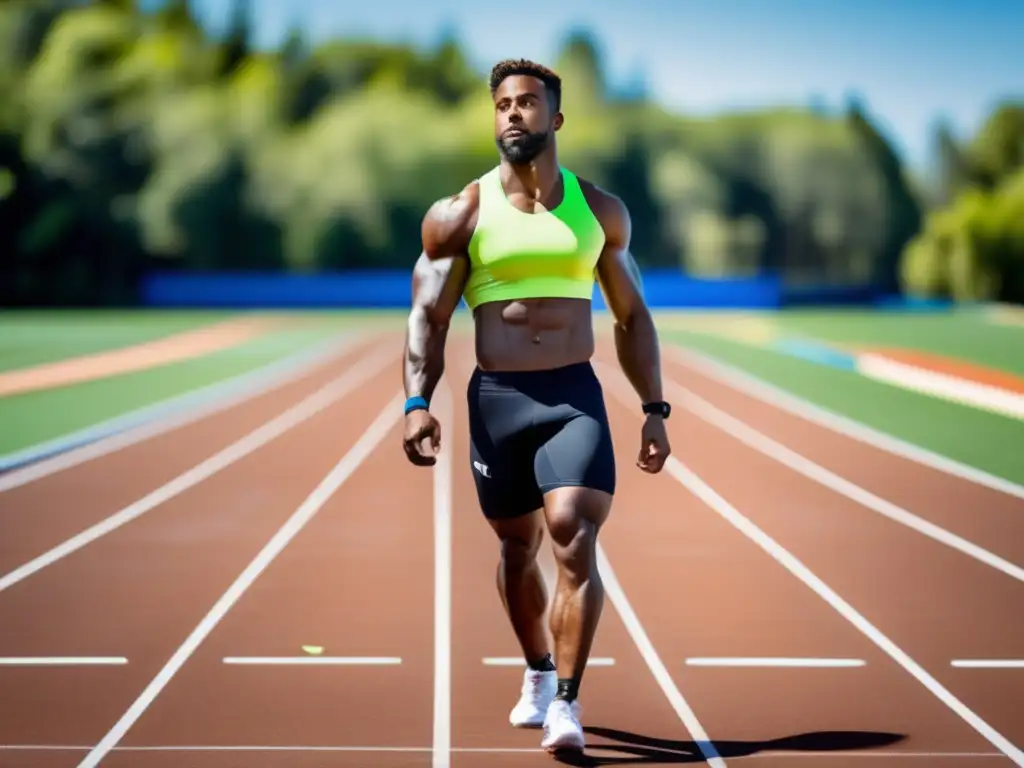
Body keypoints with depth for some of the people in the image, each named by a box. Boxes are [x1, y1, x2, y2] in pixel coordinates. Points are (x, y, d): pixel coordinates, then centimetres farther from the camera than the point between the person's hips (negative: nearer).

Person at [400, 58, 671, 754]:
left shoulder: (600, 211, 7)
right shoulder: (459, 215, 2)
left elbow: (632, 316, 13)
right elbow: (428, 317, 0)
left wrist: (655, 409, 8)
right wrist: (418, 402, -15)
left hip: (577, 397, 0)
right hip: (495, 399, 1)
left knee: (575, 541, -17)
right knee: (518, 548, 13)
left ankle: (566, 702, -14)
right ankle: (538, 674, 36)